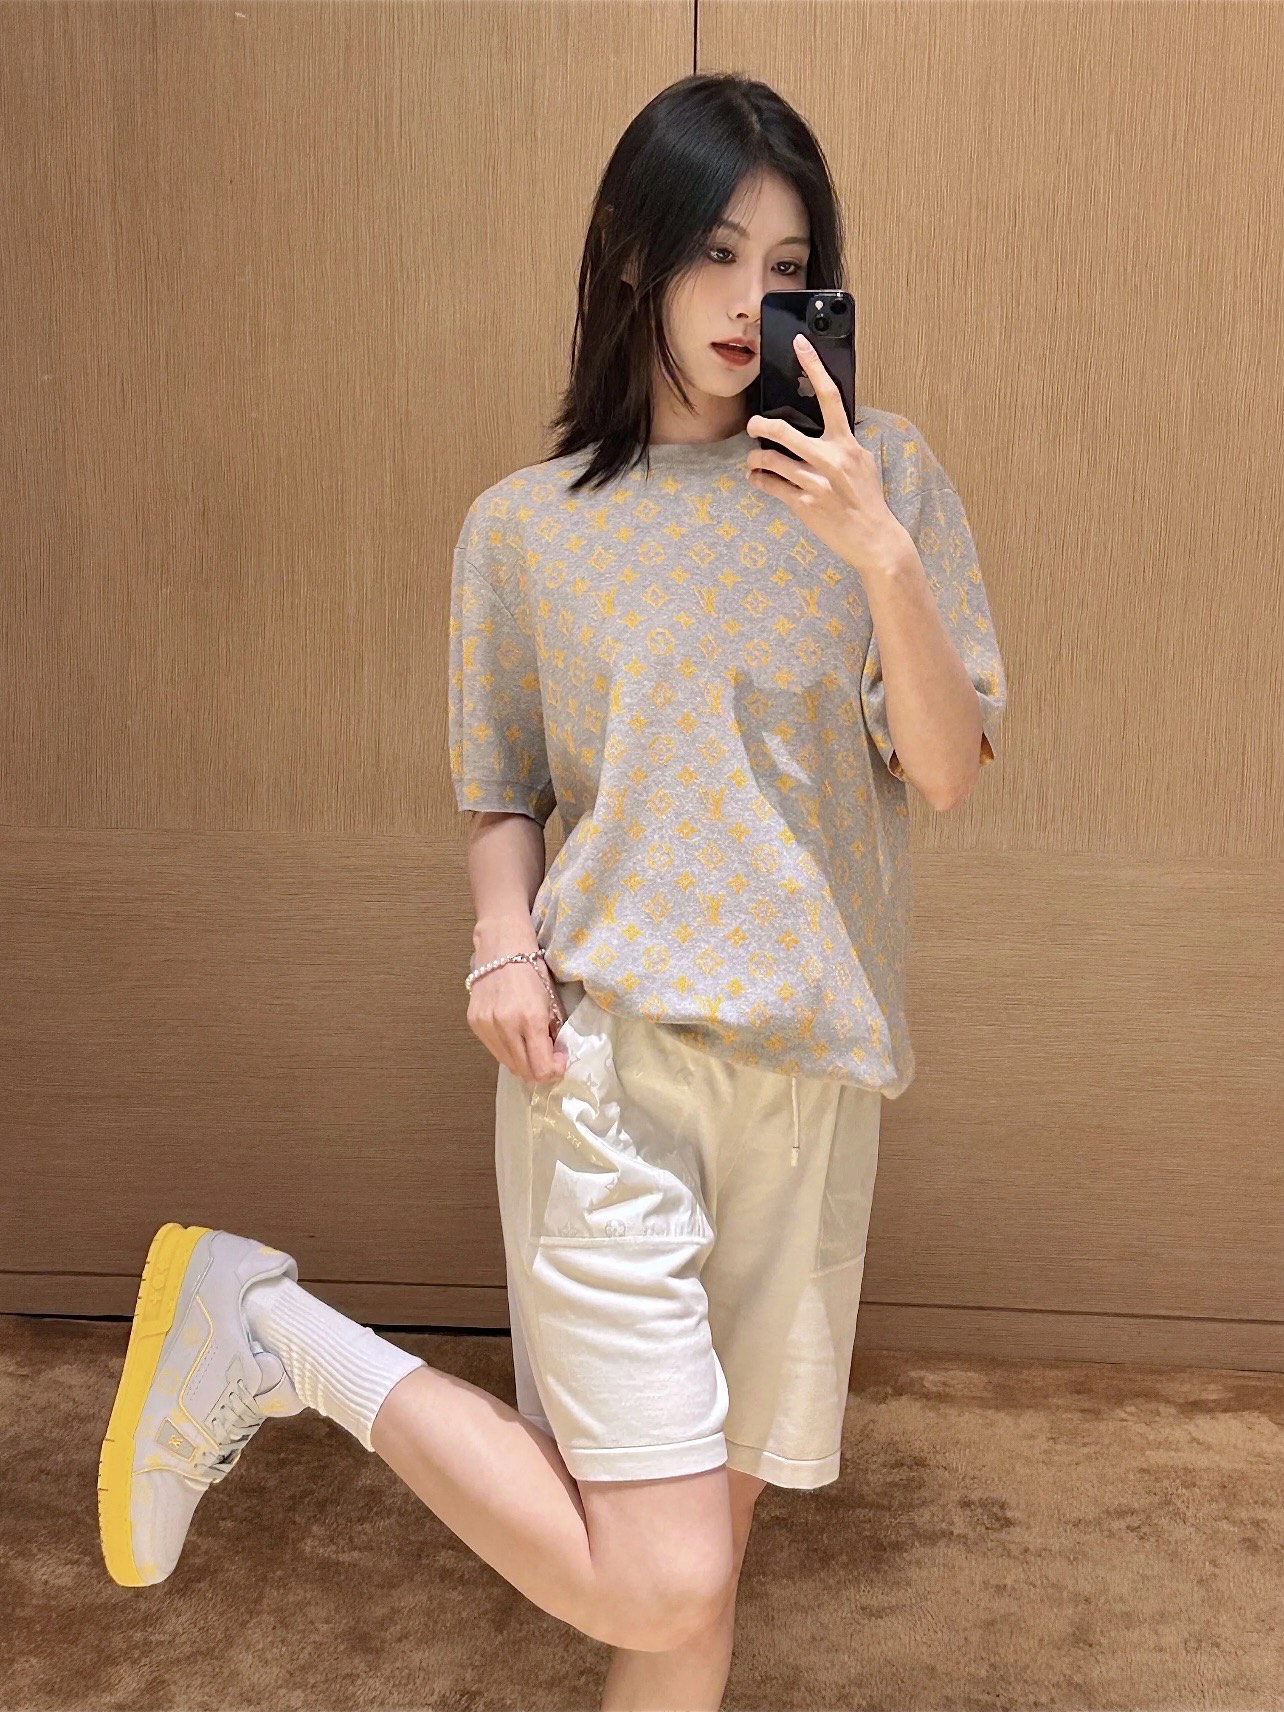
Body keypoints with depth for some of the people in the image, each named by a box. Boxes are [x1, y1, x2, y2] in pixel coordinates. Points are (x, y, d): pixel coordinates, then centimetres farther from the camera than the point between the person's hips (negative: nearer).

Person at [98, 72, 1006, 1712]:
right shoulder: (526, 523, 3)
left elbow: (946, 771, -1)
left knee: (713, 1527, 11)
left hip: (808, 1057, 3)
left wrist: (881, 555, -15)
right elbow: (504, 793, 10)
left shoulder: (880, 471, 4)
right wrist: (505, 944, -9)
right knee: (656, 1580, -8)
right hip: (610, 1045, -3)